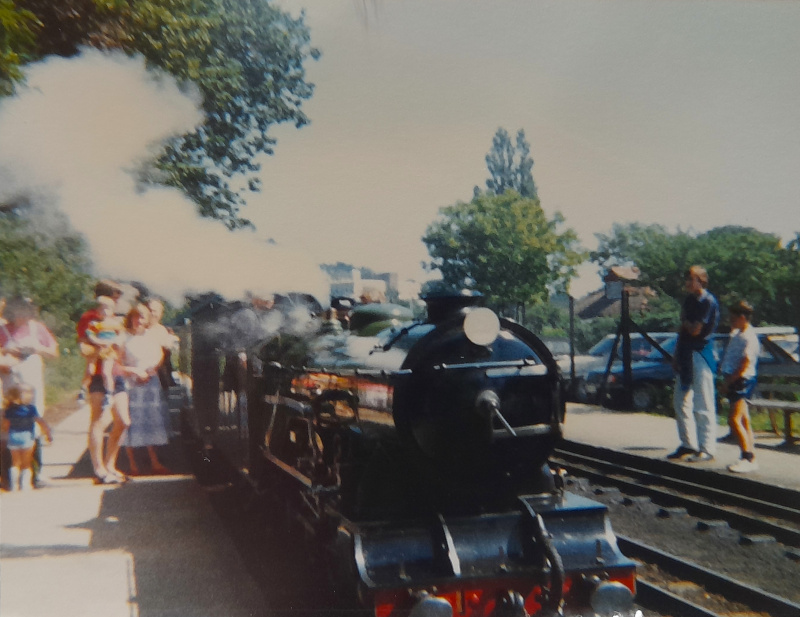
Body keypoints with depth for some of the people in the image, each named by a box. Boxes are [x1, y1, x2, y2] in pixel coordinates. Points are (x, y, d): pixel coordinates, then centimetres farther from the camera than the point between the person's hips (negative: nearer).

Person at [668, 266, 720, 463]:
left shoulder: (708, 302, -12)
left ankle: (707, 449, 0)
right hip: (685, 356, 9)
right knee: (681, 402, 13)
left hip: (700, 355, -9)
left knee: (703, 405, -5)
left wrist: (684, 323, 2)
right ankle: (688, 444, 23)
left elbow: (696, 330, -19)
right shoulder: (689, 300, 14)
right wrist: (676, 356, 13)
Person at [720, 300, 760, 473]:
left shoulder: (749, 338, -16)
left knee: (734, 420, -14)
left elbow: (745, 364, -21)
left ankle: (748, 458, -11)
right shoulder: (736, 334, 14)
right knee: (743, 420, 11)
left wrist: (729, 380, -16)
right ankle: (751, 458, 16)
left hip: (742, 381, -10)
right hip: (734, 381, 10)